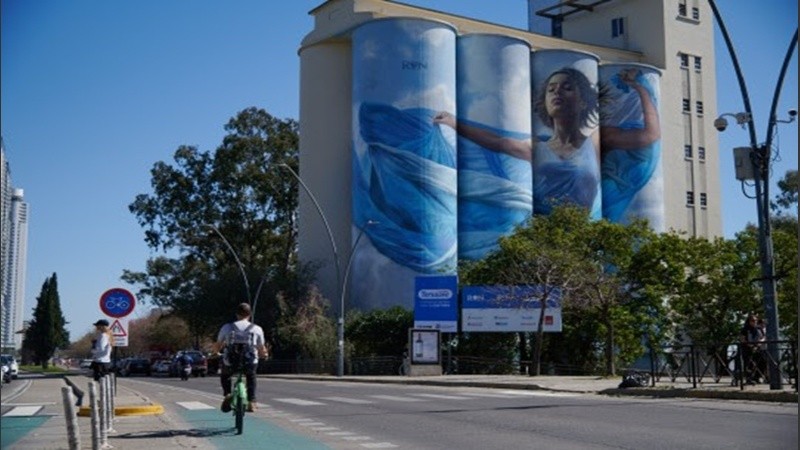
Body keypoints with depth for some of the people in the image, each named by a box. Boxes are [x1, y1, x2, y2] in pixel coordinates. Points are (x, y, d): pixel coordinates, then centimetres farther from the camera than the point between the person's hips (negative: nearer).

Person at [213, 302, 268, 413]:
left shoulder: (226, 327, 2)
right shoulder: (257, 329, 2)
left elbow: (217, 348, 12)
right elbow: (262, 352, 9)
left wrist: (217, 350, 35)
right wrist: (263, 354, 32)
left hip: (230, 365, 0)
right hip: (249, 365, 0)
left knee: (224, 375, 34)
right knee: (251, 376, 35)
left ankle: (227, 394, 8)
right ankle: (251, 402, 22)